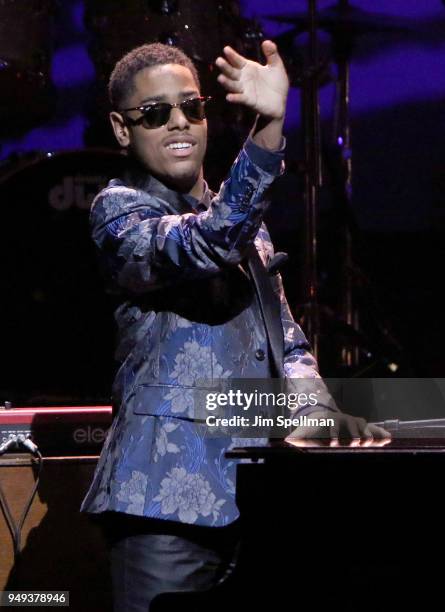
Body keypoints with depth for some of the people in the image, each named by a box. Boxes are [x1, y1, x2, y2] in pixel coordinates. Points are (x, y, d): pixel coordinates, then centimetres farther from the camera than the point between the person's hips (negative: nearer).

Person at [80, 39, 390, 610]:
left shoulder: (242, 217, 20)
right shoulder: (119, 211, -4)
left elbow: (284, 335, 21)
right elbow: (208, 248, -24)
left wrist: (314, 408, 0)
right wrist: (269, 125, -35)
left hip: (252, 487, 7)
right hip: (169, 492, -7)